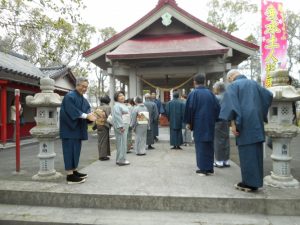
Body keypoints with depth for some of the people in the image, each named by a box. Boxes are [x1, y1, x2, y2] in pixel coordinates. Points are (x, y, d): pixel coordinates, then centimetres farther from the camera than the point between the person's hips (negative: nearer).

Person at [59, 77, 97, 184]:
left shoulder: (84, 100, 16)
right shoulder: (69, 96, -10)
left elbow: (88, 110, 7)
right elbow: (72, 112, -21)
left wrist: (91, 115, -15)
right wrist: (86, 116, -23)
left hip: (78, 129, 9)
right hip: (69, 129, -9)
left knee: (76, 150, 12)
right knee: (70, 150, -6)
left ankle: (74, 171, 21)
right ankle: (70, 175, -2)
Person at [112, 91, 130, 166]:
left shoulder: (123, 105, 20)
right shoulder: (117, 106, -12)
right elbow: (117, 117, -20)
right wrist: (121, 126, -24)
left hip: (124, 126, 10)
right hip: (121, 126, -10)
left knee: (123, 143, 13)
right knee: (122, 143, -7)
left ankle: (120, 159, 21)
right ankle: (121, 160, -1)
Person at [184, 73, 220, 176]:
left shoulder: (193, 93, -7)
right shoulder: (210, 93, 6)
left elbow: (190, 108, -12)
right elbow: (217, 107, 5)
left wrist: (189, 122, -2)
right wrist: (213, 119, 13)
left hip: (199, 123, -4)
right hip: (209, 123, 5)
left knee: (201, 145, 2)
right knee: (209, 145, 12)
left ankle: (203, 169, 4)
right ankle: (210, 168, 17)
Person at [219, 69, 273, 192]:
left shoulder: (233, 86, -2)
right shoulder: (254, 83, 16)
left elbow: (232, 104, -15)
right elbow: (269, 95, 17)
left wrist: (233, 123, -16)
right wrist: (260, 112, 20)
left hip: (244, 122, -6)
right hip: (257, 121, 6)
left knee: (246, 152, -2)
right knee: (256, 151, 9)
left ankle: (249, 183, 3)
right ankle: (256, 182, 17)